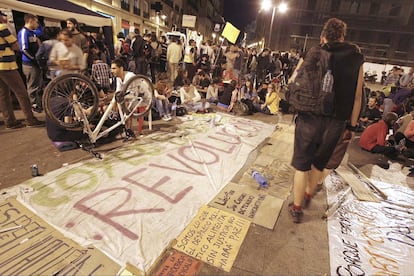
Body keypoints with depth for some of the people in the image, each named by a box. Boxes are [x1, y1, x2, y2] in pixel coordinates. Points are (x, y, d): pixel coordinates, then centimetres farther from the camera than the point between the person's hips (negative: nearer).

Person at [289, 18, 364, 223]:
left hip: (309, 118, -2)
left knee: (302, 164, 8)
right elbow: (357, 96, 5)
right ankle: (308, 194, 42)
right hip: (336, 122, 2)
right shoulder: (356, 58, 5)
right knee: (319, 163, 21)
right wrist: (352, 125, 11)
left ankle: (296, 208, 17)